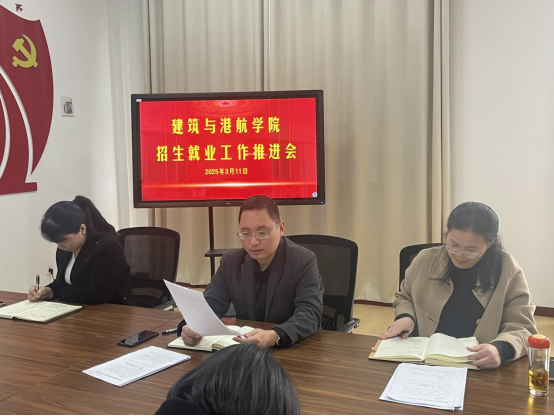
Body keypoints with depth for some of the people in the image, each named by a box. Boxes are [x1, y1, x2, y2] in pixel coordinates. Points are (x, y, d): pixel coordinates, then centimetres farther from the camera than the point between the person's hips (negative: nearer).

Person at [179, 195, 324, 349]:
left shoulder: (304, 262, -12)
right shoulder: (230, 262, 1)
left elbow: (310, 313, -22)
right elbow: (210, 304, -3)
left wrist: (275, 337, -41)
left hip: (297, 349, -3)